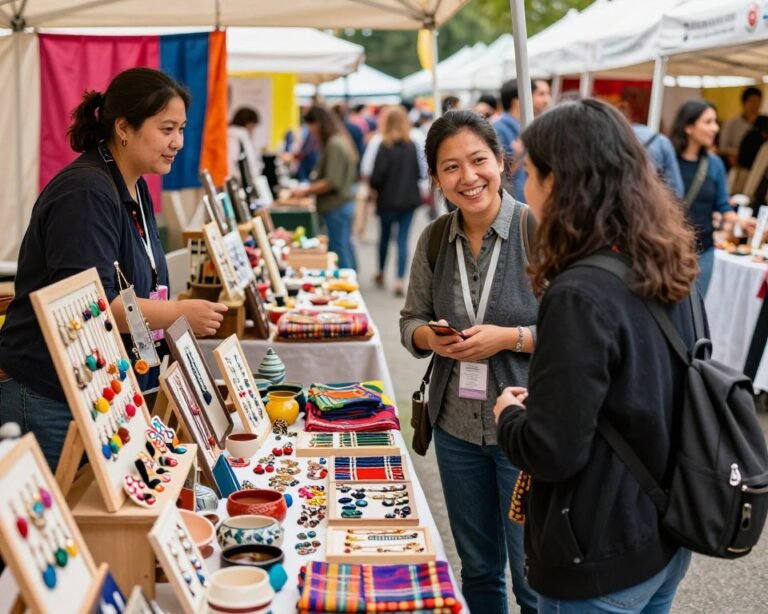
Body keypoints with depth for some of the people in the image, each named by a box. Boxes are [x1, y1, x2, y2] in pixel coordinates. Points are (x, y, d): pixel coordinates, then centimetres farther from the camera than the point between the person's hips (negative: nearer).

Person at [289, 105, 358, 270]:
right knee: (346, 250, 14)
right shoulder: (340, 141, 15)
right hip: (343, 203, 10)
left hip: (337, 207, -10)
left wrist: (306, 190, -11)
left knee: (340, 252, -7)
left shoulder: (334, 145, -15)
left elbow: (332, 182, -20)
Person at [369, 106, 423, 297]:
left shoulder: (385, 146, -14)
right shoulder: (412, 146, -4)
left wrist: (374, 185, 4)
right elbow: (419, 173, 2)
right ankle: (400, 280, -6)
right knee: (403, 239, 3)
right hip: (409, 199, 2)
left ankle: (381, 273, 34)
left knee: (385, 236, 17)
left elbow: (377, 176, -16)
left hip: (388, 200, -2)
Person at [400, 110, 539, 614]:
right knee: (478, 568, 20)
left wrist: (509, 337, -22)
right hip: (457, 425, 5)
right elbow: (411, 321, 10)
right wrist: (430, 337, -11)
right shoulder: (434, 240, 1)